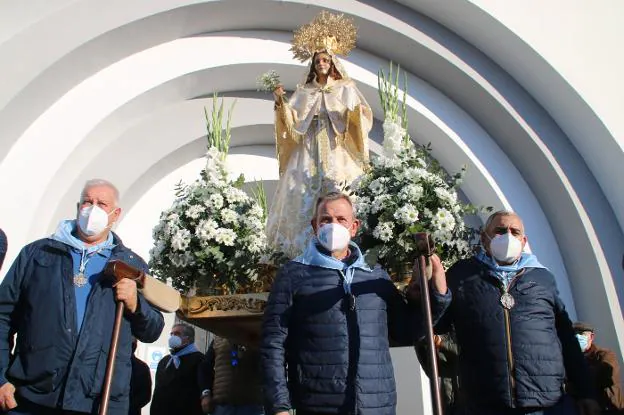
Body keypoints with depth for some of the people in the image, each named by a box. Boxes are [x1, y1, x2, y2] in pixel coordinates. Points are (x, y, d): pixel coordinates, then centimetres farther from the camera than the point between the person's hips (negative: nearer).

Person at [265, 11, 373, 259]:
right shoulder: (304, 92, 15)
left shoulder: (346, 88, 9)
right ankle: (302, 250, 1)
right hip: (309, 152, 2)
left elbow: (359, 117, 1)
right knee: (304, 198, -4)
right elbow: (293, 122, 7)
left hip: (335, 153, -2)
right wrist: (281, 104, -8)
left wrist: (354, 112, -21)